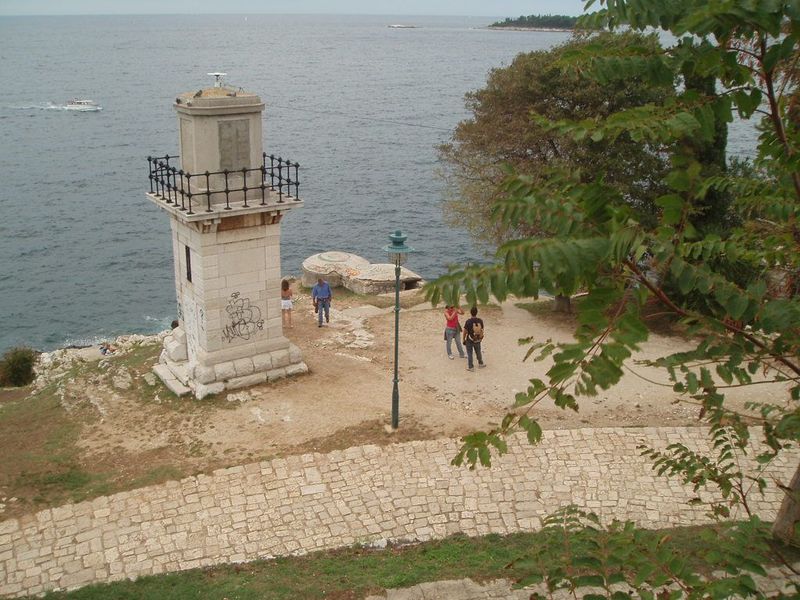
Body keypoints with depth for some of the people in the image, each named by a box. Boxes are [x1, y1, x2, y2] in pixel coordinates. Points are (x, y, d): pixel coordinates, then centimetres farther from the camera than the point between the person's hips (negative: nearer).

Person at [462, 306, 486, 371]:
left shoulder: (468, 321, -21)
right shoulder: (480, 321, -10)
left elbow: (465, 331, -14)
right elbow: (482, 330, 0)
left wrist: (464, 339, 1)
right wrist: (481, 338, 16)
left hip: (469, 340, -4)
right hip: (477, 340, 4)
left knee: (469, 354, 10)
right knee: (478, 352, 24)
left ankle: (470, 367, 16)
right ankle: (480, 363, 42)